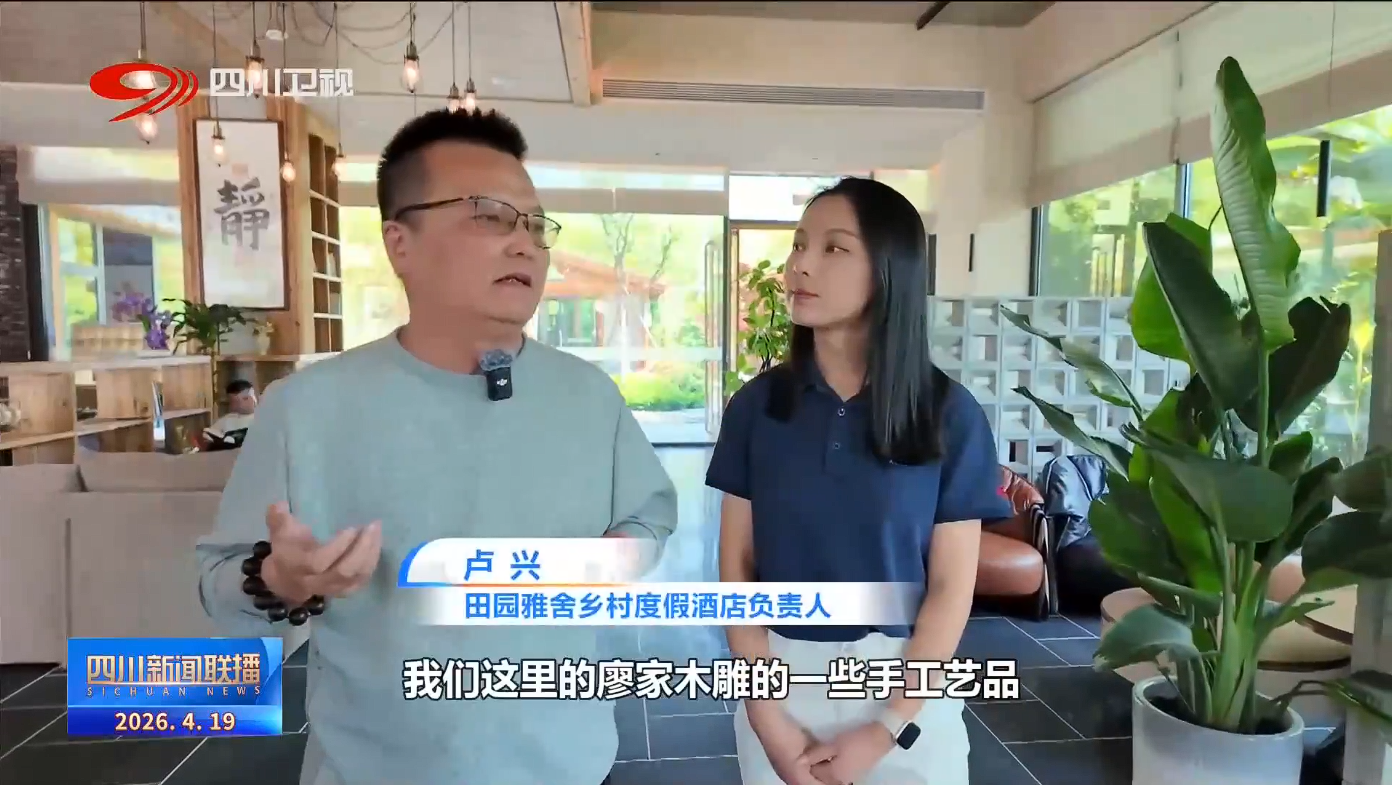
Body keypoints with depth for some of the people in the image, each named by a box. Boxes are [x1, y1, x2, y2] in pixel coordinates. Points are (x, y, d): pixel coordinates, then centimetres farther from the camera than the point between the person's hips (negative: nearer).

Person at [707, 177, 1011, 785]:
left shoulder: (950, 413, -9)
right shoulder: (756, 404, -5)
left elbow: (952, 588, -7)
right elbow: (737, 566, -3)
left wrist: (886, 730, -10)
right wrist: (766, 715, -8)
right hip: (779, 675, 1)